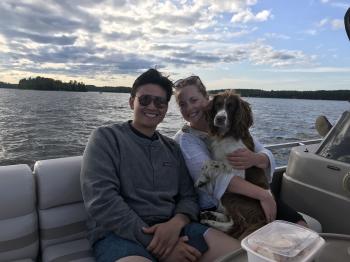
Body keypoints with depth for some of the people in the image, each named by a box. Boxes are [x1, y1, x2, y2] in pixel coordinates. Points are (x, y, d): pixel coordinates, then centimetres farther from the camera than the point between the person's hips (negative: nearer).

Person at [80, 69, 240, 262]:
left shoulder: (172, 148, 16)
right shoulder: (105, 137, -1)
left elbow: (188, 197, 11)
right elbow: (101, 201, -13)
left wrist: (176, 223, -12)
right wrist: (153, 242, -17)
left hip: (171, 227, 6)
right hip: (120, 233, -5)